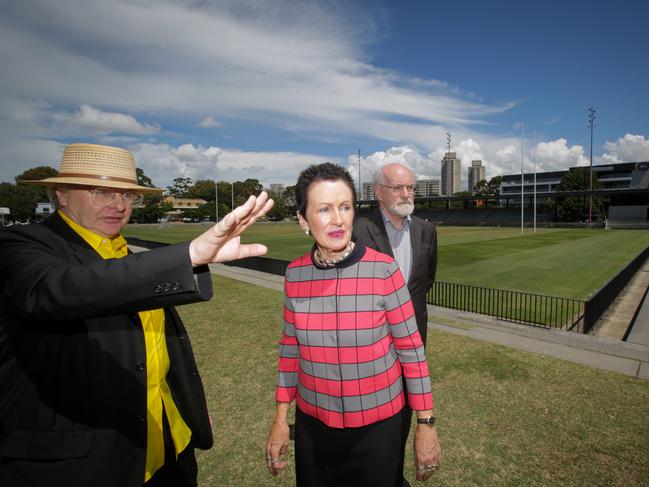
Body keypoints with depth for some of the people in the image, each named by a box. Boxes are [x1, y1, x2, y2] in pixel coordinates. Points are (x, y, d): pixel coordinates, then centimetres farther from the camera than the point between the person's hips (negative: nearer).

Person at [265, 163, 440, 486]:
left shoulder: (383, 270, -18)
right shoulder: (295, 274, -9)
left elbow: (411, 348, -10)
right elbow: (290, 346, 1)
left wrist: (427, 424, -5)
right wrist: (280, 419, 5)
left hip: (377, 424, -2)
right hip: (312, 423, 3)